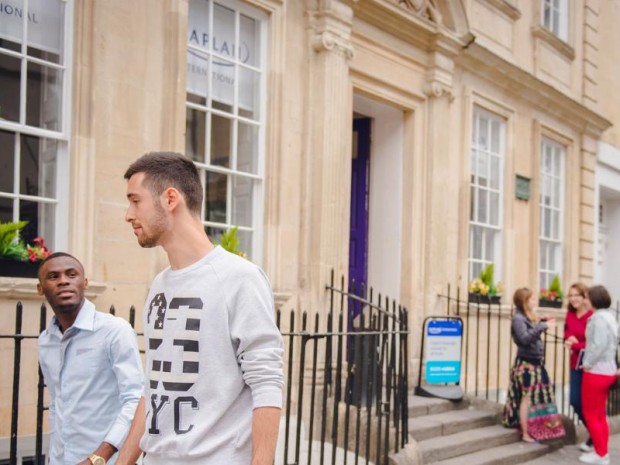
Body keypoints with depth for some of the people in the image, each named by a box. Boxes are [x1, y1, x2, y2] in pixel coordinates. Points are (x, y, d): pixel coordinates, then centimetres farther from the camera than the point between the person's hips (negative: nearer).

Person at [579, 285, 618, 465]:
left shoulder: (598, 317, -18)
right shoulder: (609, 316, 12)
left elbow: (599, 345, -25)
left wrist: (587, 363, -14)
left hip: (596, 371, -10)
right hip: (608, 370, 10)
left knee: (590, 415, 2)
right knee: (600, 415, 16)